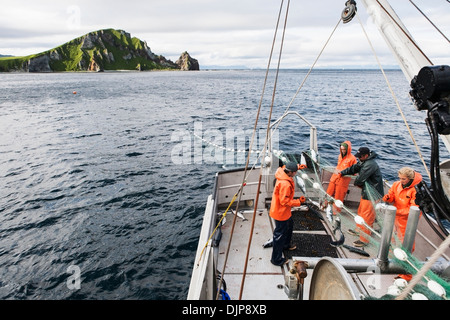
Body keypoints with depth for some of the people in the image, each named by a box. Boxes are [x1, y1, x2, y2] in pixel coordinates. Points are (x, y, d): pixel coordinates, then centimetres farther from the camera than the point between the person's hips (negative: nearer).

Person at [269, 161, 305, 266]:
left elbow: (284, 167, 20)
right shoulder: (285, 184, -34)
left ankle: (286, 245, 55)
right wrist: (298, 202, -20)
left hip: (284, 211, 10)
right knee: (280, 235, 4)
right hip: (281, 213, -10)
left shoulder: (282, 173, -7)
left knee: (289, 225, 32)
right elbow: (285, 201, -29)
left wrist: (297, 166, 14)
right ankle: (276, 259, 20)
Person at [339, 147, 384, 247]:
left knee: (367, 217, -3)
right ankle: (359, 230, 44)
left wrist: (356, 182, -2)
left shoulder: (370, 164, -26)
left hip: (372, 195, -11)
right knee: (361, 212, 25)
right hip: (366, 193, 11)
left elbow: (360, 179, -24)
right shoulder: (364, 162, 7)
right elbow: (354, 168, 21)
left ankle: (364, 240, 7)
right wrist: (342, 172, 23)